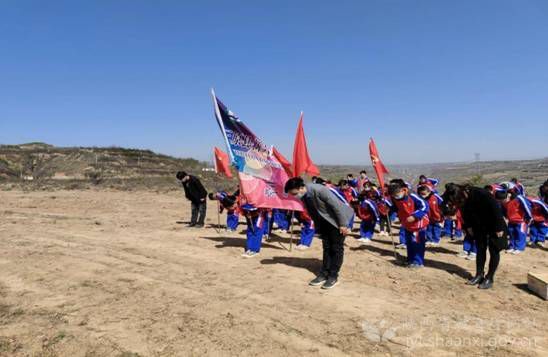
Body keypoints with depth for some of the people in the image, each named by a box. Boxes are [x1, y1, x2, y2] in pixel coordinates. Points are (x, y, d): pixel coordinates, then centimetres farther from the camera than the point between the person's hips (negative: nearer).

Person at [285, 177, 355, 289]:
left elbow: (336, 205, -27)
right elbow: (312, 212, 5)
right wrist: (317, 226, 8)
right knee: (326, 247, 10)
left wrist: (343, 224, -22)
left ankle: (333, 276, 7)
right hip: (324, 220, 7)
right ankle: (324, 273, 17)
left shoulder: (319, 190, -33)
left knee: (337, 248, -1)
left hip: (337, 218, -7)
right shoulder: (303, 196, -10)